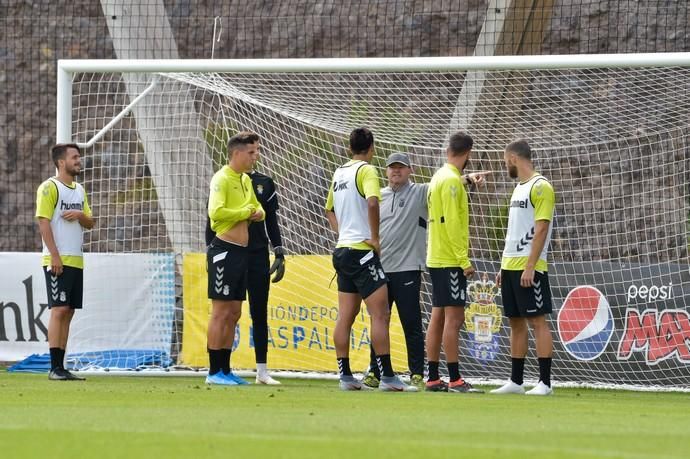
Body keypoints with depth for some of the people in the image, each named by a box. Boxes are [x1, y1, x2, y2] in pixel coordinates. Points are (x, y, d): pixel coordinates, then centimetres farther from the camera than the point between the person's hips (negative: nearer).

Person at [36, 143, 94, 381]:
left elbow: (90, 223, 18)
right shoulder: (49, 187, -6)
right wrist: (54, 256, -18)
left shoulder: (79, 190, 18)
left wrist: (80, 215, -6)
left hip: (76, 260, 8)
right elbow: (43, 222, -12)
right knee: (59, 310, -11)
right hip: (57, 260, -8)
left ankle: (61, 367, 8)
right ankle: (54, 368, -11)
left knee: (68, 312, 6)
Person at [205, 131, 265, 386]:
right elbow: (216, 212, -26)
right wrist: (246, 212, -12)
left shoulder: (246, 180, 16)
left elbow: (258, 209, 23)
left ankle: (225, 369, 17)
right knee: (221, 312, -7)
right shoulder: (221, 179, -12)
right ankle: (214, 372, -5)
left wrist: (256, 212, -2)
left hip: (241, 251, 9)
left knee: (234, 314, 11)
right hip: (225, 249, -9)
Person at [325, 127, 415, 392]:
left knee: (346, 316, 8)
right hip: (362, 250, -8)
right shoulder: (366, 170, -10)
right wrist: (375, 238, -18)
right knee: (380, 314, -8)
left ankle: (345, 376, 9)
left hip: (342, 249, 8)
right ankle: (387, 377, -12)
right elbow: (372, 202, -28)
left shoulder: (339, 173, 14)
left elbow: (329, 210, 28)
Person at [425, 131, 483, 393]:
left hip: (437, 259, 10)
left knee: (438, 317, 9)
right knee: (454, 317, -10)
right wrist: (464, 260, -18)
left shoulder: (439, 177, 14)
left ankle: (433, 379, 10)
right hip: (450, 261, -10)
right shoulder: (452, 180, -13)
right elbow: (452, 222, -18)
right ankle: (455, 380, -12)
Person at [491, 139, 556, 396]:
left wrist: (530, 266, -20)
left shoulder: (540, 187, -10)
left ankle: (545, 382, -7)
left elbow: (541, 229, -16)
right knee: (516, 322, 10)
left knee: (537, 320, -7)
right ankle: (515, 382, 14)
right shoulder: (519, 188, 18)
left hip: (529, 268, -9)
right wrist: (504, 266, 19)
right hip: (510, 266, 9)